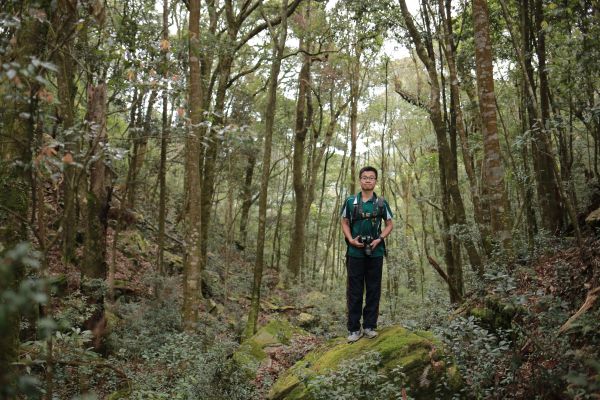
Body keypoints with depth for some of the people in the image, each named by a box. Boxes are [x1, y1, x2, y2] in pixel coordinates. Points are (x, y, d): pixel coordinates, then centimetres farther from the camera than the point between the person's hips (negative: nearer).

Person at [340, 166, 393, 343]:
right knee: (354, 291, 2)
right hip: (355, 252, 0)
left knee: (373, 290, 6)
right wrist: (350, 239, -7)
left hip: (375, 252, 1)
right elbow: (344, 223, 10)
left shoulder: (381, 203, 5)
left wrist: (380, 239, -7)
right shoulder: (350, 202, 5)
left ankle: (370, 326, 16)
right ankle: (354, 328, 9)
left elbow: (389, 224, 10)